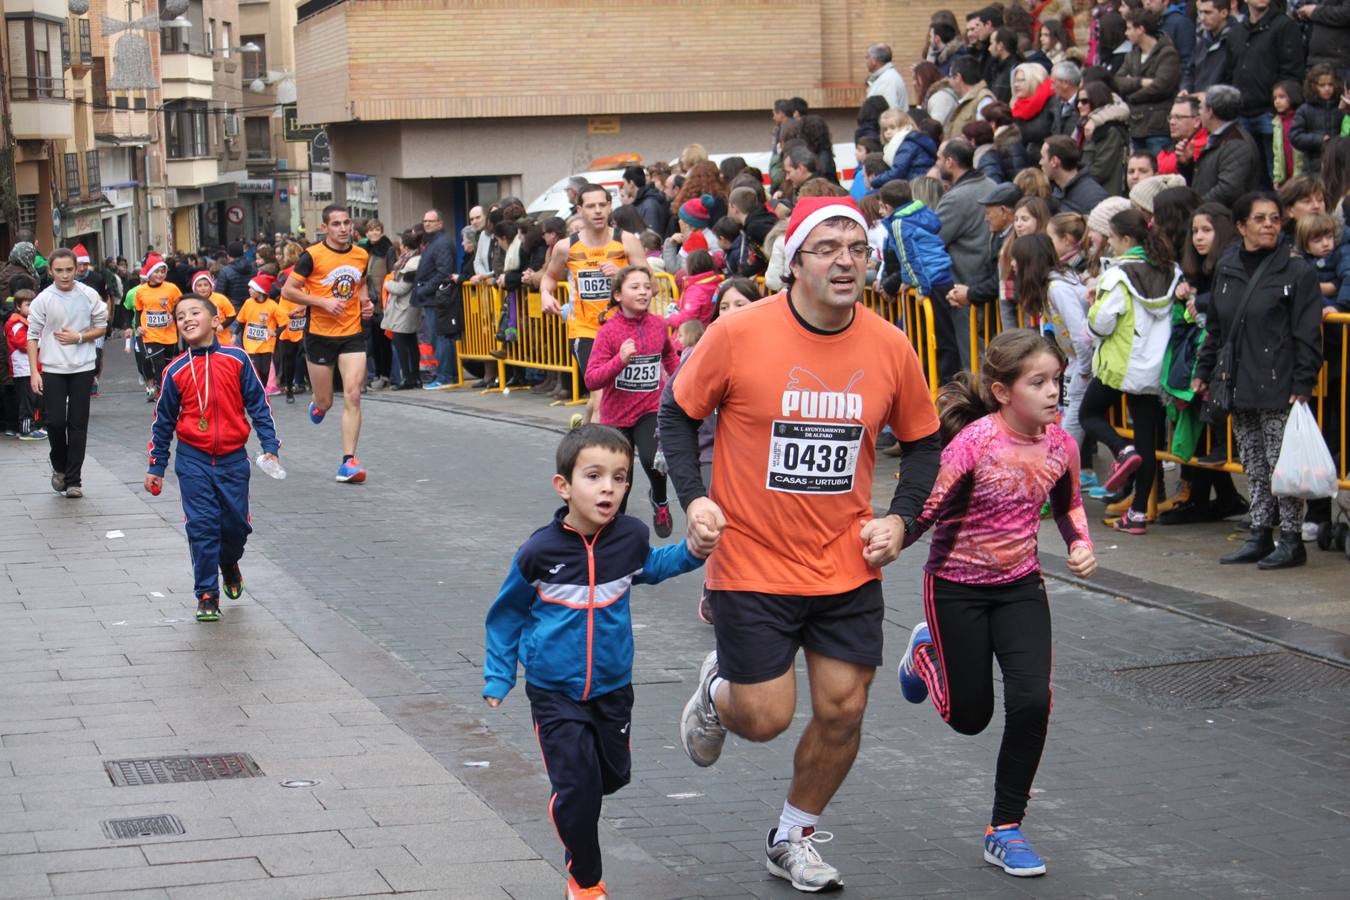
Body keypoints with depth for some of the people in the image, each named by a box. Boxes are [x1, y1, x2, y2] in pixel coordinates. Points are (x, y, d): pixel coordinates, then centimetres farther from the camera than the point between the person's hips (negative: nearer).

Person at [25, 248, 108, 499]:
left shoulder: (89, 295, -2)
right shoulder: (42, 300, -5)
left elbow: (101, 327, 7)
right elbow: (33, 336, -2)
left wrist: (79, 337, -10)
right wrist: (34, 372, -7)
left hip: (82, 368, 1)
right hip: (52, 369, -1)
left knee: (78, 425, 3)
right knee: (55, 421, -6)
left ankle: (73, 479, 10)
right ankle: (59, 467, 21)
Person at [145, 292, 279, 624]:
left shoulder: (236, 360, -3)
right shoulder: (176, 371, -1)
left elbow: (258, 405, 2)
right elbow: (163, 420, 7)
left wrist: (269, 446, -3)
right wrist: (156, 466, 8)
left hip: (233, 459, 0)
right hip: (194, 461, 0)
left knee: (236, 523, 8)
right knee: (202, 526, -4)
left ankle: (229, 564, 41)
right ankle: (207, 595, 5)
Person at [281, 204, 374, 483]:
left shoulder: (361, 256, 5)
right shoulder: (313, 255, -10)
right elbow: (287, 291, -9)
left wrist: (366, 303, 4)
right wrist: (323, 302, -18)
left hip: (352, 334, 3)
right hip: (320, 335, -3)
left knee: (352, 395, -11)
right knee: (325, 402, 6)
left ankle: (348, 461, -9)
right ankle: (317, 405, 47)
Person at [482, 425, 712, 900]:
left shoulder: (630, 537, -10)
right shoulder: (538, 552, -19)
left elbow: (649, 566, 17)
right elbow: (507, 614, -2)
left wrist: (691, 551, 1)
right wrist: (498, 677, 1)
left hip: (613, 687, 4)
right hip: (554, 691, -4)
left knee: (613, 774, 16)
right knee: (577, 787, -7)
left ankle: (573, 811, 50)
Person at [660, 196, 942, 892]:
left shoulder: (890, 348, -5)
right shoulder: (739, 333, -14)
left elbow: (922, 441, 10)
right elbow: (678, 413, 1)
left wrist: (899, 518, -3)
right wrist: (693, 498, -11)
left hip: (849, 567, 3)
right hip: (751, 566, -3)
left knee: (843, 710, 5)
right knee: (765, 718, -2)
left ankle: (793, 839, 30)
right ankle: (717, 689, 37)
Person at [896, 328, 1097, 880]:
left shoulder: (1060, 444, -7)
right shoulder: (974, 441, -23)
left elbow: (1068, 504, 12)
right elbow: (928, 509, -22)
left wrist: (1080, 544, -5)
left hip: (1020, 586, 4)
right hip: (956, 587, -4)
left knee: (1031, 699, -13)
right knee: (970, 716, 7)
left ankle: (1005, 831, 4)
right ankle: (926, 651, 43)